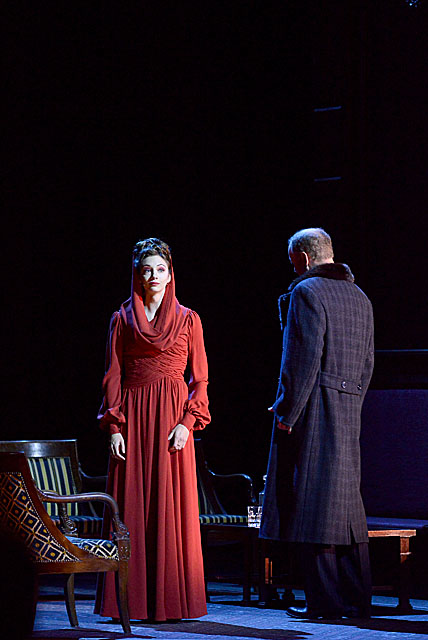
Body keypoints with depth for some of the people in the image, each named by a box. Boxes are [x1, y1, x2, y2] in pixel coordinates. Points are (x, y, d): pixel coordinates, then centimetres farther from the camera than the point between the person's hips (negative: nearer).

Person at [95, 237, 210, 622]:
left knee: (171, 505, -3)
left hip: (172, 417, -1)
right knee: (131, 506, -1)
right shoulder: (122, 320, 9)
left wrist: (188, 422, -8)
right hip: (132, 416, 1)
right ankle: (133, 600, 2)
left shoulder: (188, 319, 7)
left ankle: (169, 598, 1)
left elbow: (200, 378, 5)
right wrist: (114, 427, -4)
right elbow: (113, 377, 6)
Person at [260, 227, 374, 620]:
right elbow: (367, 364, 16)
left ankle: (326, 600, -5)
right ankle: (357, 599, 13)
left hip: (314, 410, -8)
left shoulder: (306, 292, -9)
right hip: (348, 411, 8)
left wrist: (287, 413, -13)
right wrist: (351, 409, 19)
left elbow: (304, 358, -16)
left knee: (313, 505, -5)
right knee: (346, 505, 11)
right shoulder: (360, 298, 16)